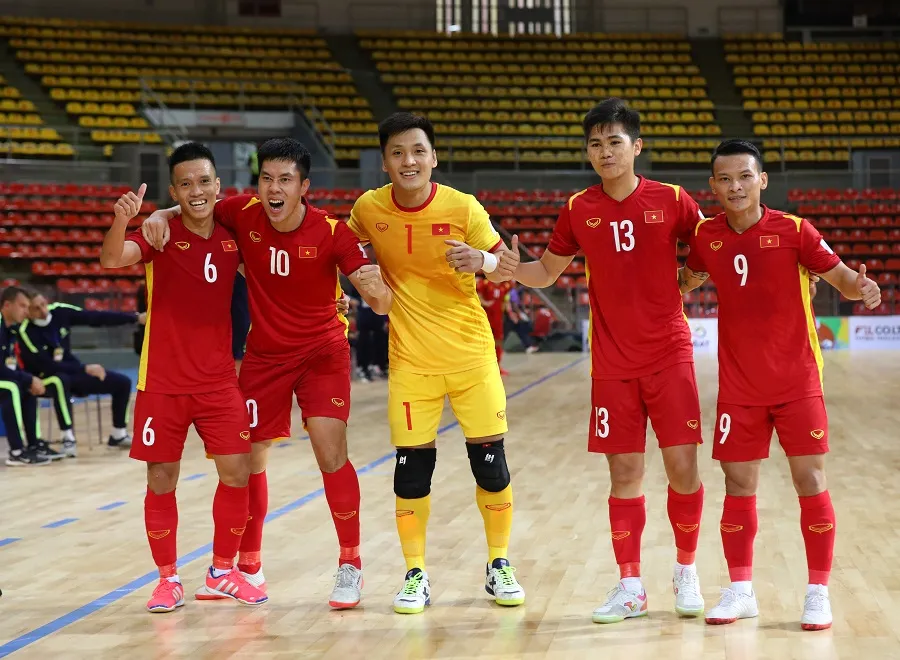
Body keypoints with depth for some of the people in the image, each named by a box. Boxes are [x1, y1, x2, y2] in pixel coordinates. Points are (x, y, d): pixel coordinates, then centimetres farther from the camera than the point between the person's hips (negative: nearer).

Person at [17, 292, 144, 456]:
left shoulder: (60, 311, -9)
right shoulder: (26, 331, -24)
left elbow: (97, 318, -5)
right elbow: (46, 365, -28)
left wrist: (135, 318, -8)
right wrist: (85, 369, -30)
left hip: (72, 371, 6)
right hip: (46, 379, -6)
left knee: (123, 382, 0)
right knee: (62, 379, -42)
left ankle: (118, 435, 15)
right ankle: (68, 438, -37)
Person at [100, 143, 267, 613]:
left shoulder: (233, 236, 1)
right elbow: (111, 259, -28)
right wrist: (121, 219, -48)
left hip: (219, 380, 3)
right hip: (162, 383, -3)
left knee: (237, 474, 1)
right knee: (161, 482, 2)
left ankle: (222, 573, 19)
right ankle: (168, 579, 17)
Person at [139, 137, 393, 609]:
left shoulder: (332, 232, -18)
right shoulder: (243, 215, -12)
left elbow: (382, 304, -19)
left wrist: (375, 287, -43)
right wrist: (162, 215, -17)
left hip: (322, 351, -3)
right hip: (263, 354, 3)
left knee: (331, 454, -16)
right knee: (249, 459, 7)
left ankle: (350, 563, 1)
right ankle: (249, 566, 26)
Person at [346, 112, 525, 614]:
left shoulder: (463, 208, -11)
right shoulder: (370, 209, -5)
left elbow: (509, 265, -3)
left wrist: (481, 261, -23)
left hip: (471, 354, -1)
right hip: (410, 360, 1)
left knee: (490, 460, 2)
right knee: (412, 466, 0)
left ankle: (499, 567, 20)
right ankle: (416, 576, 14)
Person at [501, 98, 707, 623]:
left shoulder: (672, 200, -3)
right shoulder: (579, 210, 2)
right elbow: (545, 273, 12)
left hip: (669, 356, -1)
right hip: (612, 363, 1)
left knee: (683, 466, -4)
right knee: (624, 472, 2)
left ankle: (686, 571, 18)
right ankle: (631, 586, 13)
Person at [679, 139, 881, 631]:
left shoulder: (793, 230, -11)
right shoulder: (706, 236, -1)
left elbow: (841, 277, -7)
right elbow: (689, 280, 19)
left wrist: (861, 288, -27)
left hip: (797, 382, -3)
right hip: (738, 386, 3)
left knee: (810, 483, -2)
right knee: (738, 487, 6)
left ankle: (818, 594, 9)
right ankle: (740, 590, 19)